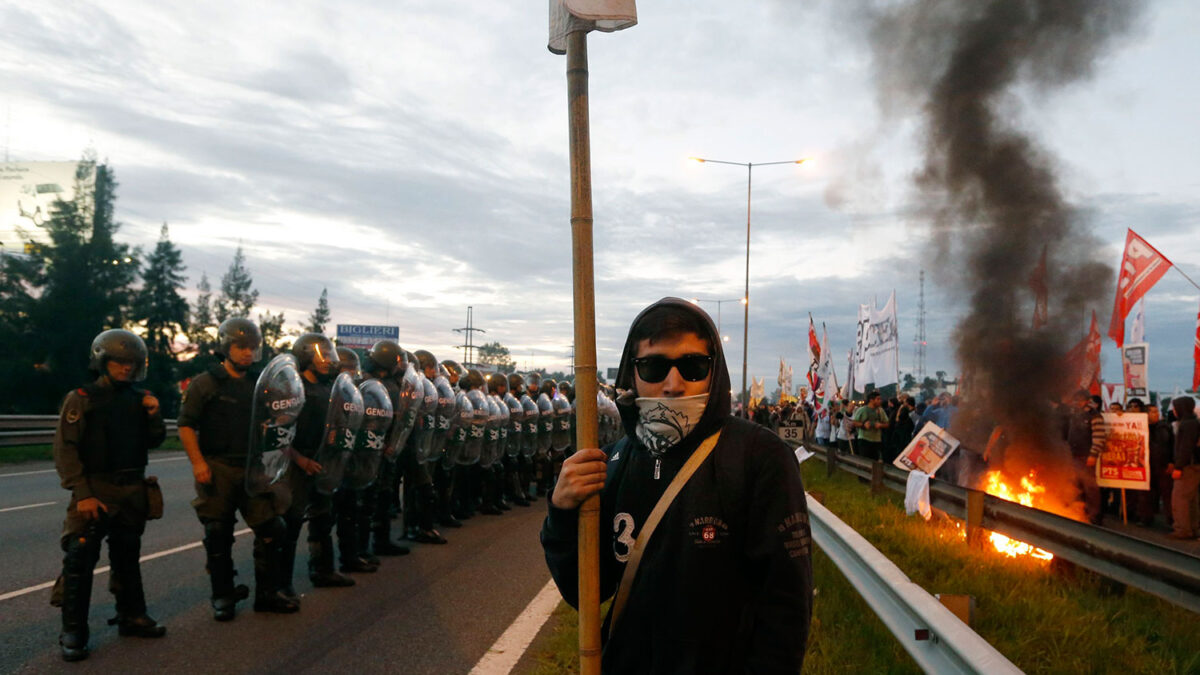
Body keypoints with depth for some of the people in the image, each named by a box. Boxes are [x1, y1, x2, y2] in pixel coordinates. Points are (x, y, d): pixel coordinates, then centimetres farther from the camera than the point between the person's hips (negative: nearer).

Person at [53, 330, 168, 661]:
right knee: (80, 557, -10)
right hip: (95, 489, -5)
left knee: (127, 556, 15)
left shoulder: (139, 398, 10)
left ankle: (131, 617, 27)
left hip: (132, 490, 5)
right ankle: (73, 633, -1)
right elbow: (65, 450, -9)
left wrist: (154, 415, -6)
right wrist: (83, 494, -16)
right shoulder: (81, 399, -5)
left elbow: (153, 441, 13)